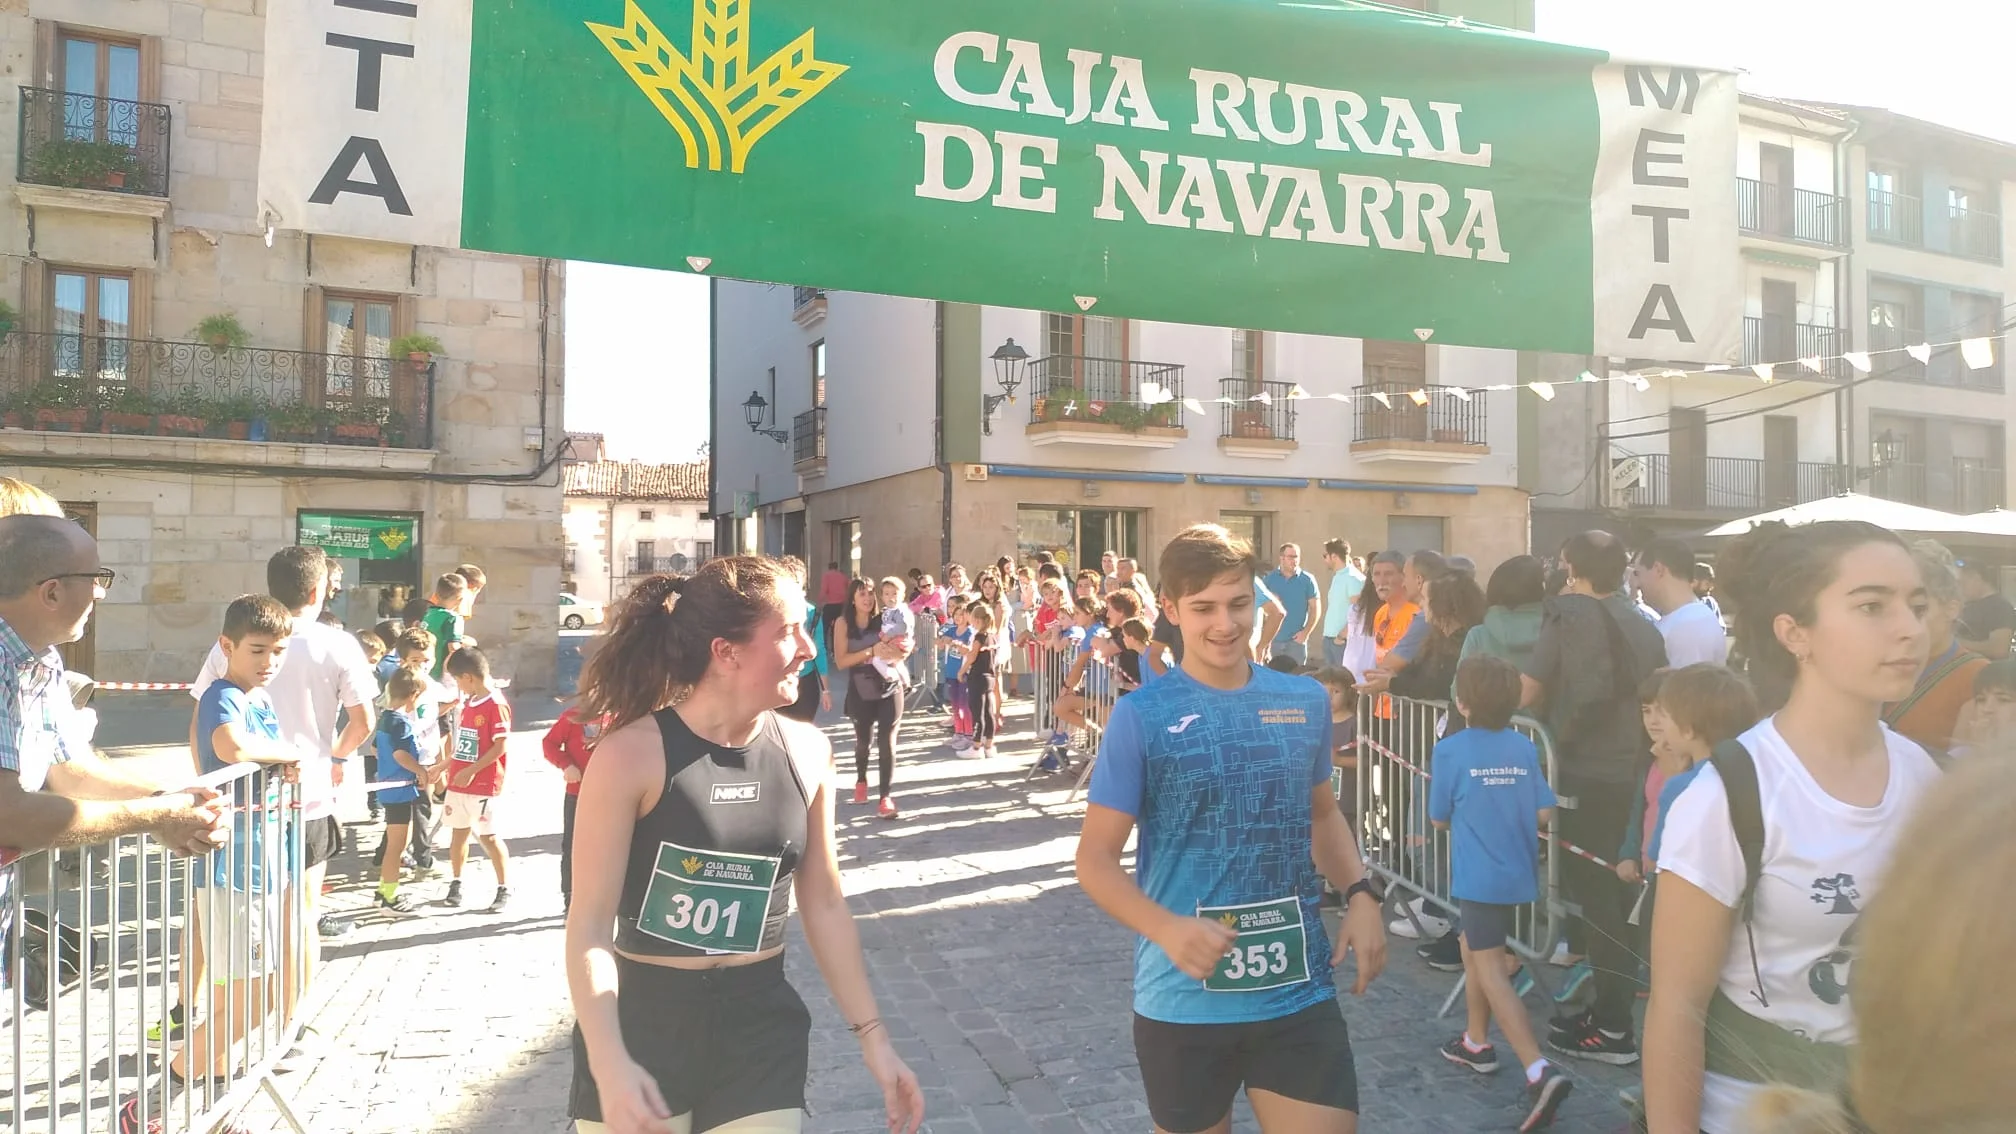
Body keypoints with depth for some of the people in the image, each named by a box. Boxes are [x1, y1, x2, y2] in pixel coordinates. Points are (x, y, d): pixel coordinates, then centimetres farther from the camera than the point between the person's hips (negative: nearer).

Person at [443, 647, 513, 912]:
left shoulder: (496, 705, -15)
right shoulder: (468, 703, 12)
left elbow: (502, 746, -19)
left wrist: (472, 770, -20)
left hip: (483, 784, -8)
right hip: (458, 782, 8)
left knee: (488, 836, -3)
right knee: (459, 831, 14)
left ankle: (505, 889, 7)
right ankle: (455, 883, 27)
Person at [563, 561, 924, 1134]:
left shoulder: (806, 752, -3)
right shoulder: (632, 755, -16)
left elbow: (824, 906, 6)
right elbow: (590, 924, -15)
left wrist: (871, 1034, 7)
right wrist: (610, 1064, -26)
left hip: (760, 1024, 3)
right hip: (639, 1023, -3)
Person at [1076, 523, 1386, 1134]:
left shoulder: (1305, 702, 1)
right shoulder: (1141, 717, -10)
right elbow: (1096, 858, -8)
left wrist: (1360, 894, 0)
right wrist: (1166, 928, -25)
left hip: (1299, 993, 2)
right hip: (1183, 1001, -2)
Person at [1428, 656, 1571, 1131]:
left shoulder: (1450, 750, -12)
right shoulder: (1525, 748, 0)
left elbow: (1439, 820, -3)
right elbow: (1544, 814, 2)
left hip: (1479, 877, -6)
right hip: (1516, 874, 6)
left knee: (1491, 971, -6)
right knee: (1473, 950, 25)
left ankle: (1540, 1071, -20)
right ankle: (1477, 1042, 37)